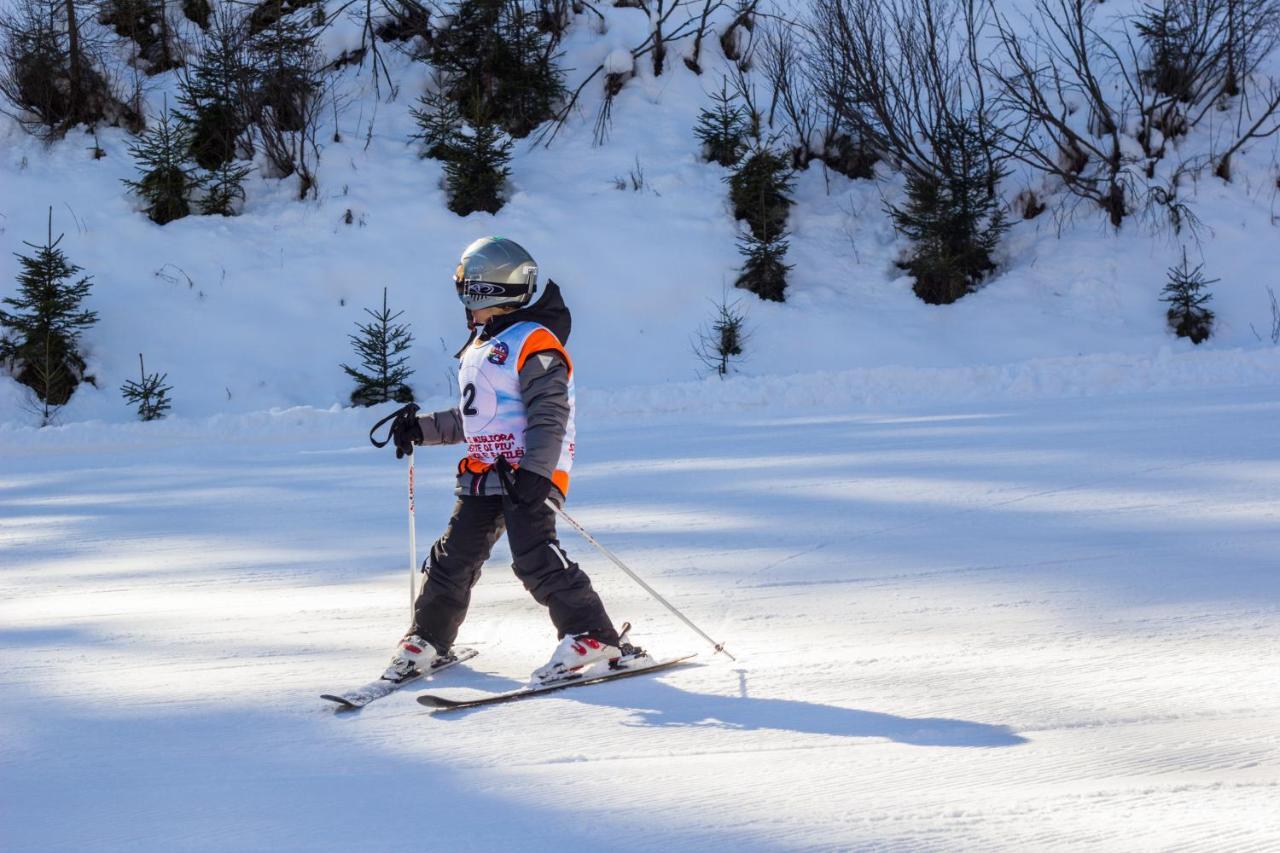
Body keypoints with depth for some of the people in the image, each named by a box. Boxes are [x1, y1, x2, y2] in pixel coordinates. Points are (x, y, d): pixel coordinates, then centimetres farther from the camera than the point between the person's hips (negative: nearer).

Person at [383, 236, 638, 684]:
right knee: (454, 556, 9)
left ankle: (593, 636, -12)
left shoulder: (534, 342, -10)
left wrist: (535, 471, -27)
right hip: (484, 472, 9)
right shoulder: (479, 347, 20)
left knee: (534, 556, -18)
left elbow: (549, 413, -18)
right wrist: (421, 429, 21)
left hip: (529, 473, -9)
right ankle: (426, 640, 21)